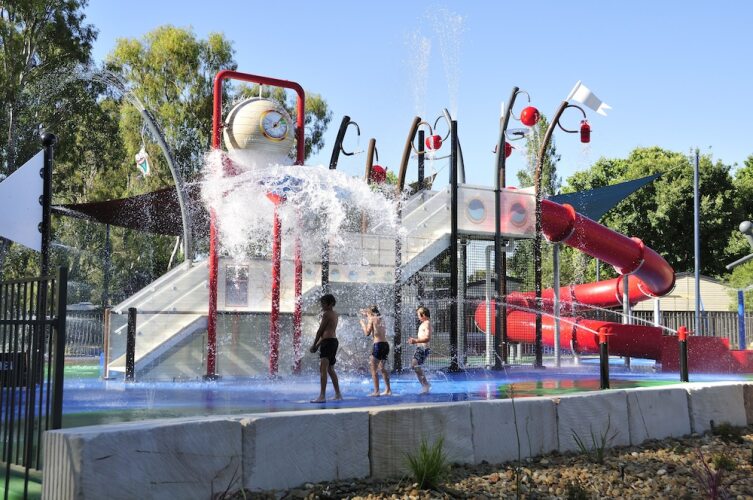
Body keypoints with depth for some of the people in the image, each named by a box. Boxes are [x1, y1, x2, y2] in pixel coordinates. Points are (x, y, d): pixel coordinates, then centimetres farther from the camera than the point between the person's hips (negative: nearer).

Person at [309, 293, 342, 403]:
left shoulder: (326, 314, -9)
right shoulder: (335, 315, 19)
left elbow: (320, 331, -7)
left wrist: (314, 344, 2)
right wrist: (318, 344, 20)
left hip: (328, 341, -10)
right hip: (334, 341, 10)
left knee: (323, 369, -16)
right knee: (330, 369, 19)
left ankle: (322, 396, -24)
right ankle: (338, 394, 25)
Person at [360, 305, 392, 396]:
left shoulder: (372, 319, -3)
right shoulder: (381, 319, 17)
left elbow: (367, 333, -8)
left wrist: (363, 324, 7)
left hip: (378, 344, -8)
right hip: (386, 344, 8)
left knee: (373, 368, -3)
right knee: (382, 368, 20)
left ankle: (376, 391, -9)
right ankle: (388, 390, 22)